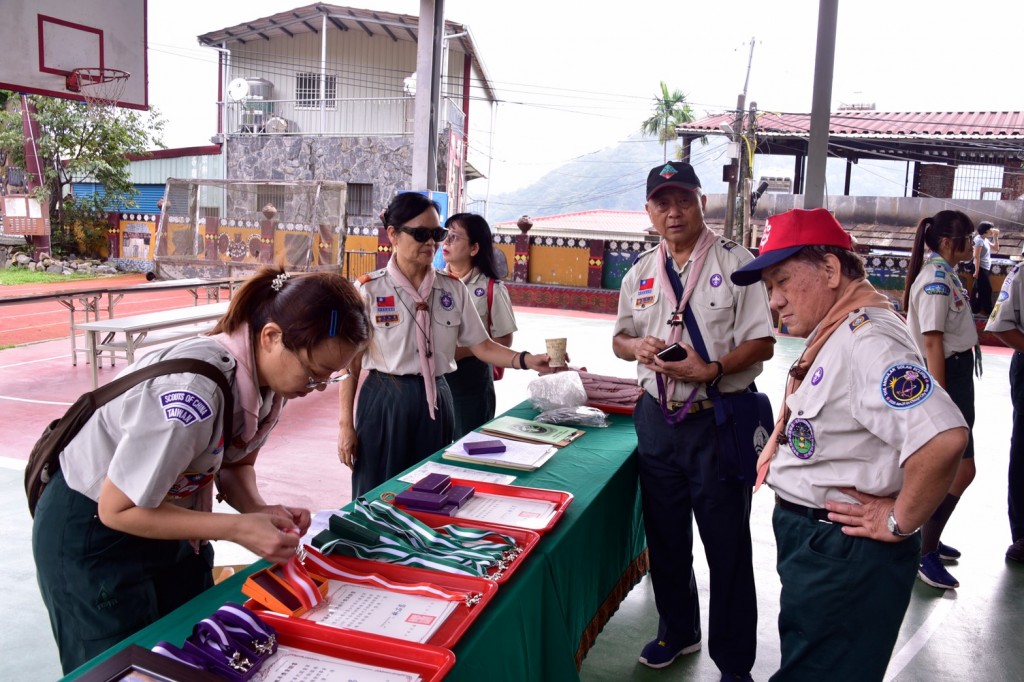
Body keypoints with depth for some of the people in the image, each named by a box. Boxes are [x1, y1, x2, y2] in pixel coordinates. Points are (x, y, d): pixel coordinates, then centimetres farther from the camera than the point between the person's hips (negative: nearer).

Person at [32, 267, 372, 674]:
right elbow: (118, 509, -25)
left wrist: (258, 509, -16)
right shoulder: (192, 390, -37)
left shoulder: (269, 374, -14)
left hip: (161, 516, 7)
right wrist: (235, 528, -26)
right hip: (93, 533, -6)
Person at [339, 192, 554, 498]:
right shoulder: (368, 290, -7)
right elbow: (351, 361, -4)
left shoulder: (453, 289, 2)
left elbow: (481, 345, 3)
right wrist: (345, 424, -5)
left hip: (435, 402, 3)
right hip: (384, 403, -3)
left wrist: (527, 360, -14)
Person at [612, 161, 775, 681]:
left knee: (727, 545, 5)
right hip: (656, 418, 5)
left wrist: (711, 370, -24)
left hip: (719, 419, -5)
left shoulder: (736, 263, -6)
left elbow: (762, 343, -9)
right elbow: (620, 338, 17)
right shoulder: (641, 273, 10)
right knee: (664, 535, 18)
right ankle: (677, 631, 40)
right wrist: (637, 346, -6)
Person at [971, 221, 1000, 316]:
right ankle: (988, 311, 8)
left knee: (978, 290, 14)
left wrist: (995, 237, 9)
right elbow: (976, 256, -21)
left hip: (986, 268, 9)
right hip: (981, 269, -9)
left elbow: (996, 248, 22)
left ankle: (975, 309, 20)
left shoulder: (985, 239, 12)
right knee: (987, 290, -2)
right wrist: (977, 271, -22)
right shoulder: (979, 239, -17)